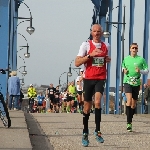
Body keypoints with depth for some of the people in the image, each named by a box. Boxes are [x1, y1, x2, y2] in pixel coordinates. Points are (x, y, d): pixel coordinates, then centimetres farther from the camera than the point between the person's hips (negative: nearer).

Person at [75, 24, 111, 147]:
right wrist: (90, 55, -19)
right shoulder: (86, 45, -2)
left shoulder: (106, 46, 10)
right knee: (87, 107, 5)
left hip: (101, 79, 1)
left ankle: (98, 131, -13)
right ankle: (85, 134, 18)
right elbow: (77, 63, -9)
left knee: (98, 102, -22)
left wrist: (108, 60, 5)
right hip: (89, 79, -1)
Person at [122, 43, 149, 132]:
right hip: (127, 82, -1)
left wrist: (140, 71, -15)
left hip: (136, 83, 1)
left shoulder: (141, 59, 2)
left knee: (133, 104, 7)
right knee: (129, 100, -21)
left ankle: (130, 120, 26)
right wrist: (124, 70, 3)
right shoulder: (126, 59, 7)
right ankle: (129, 122, -22)